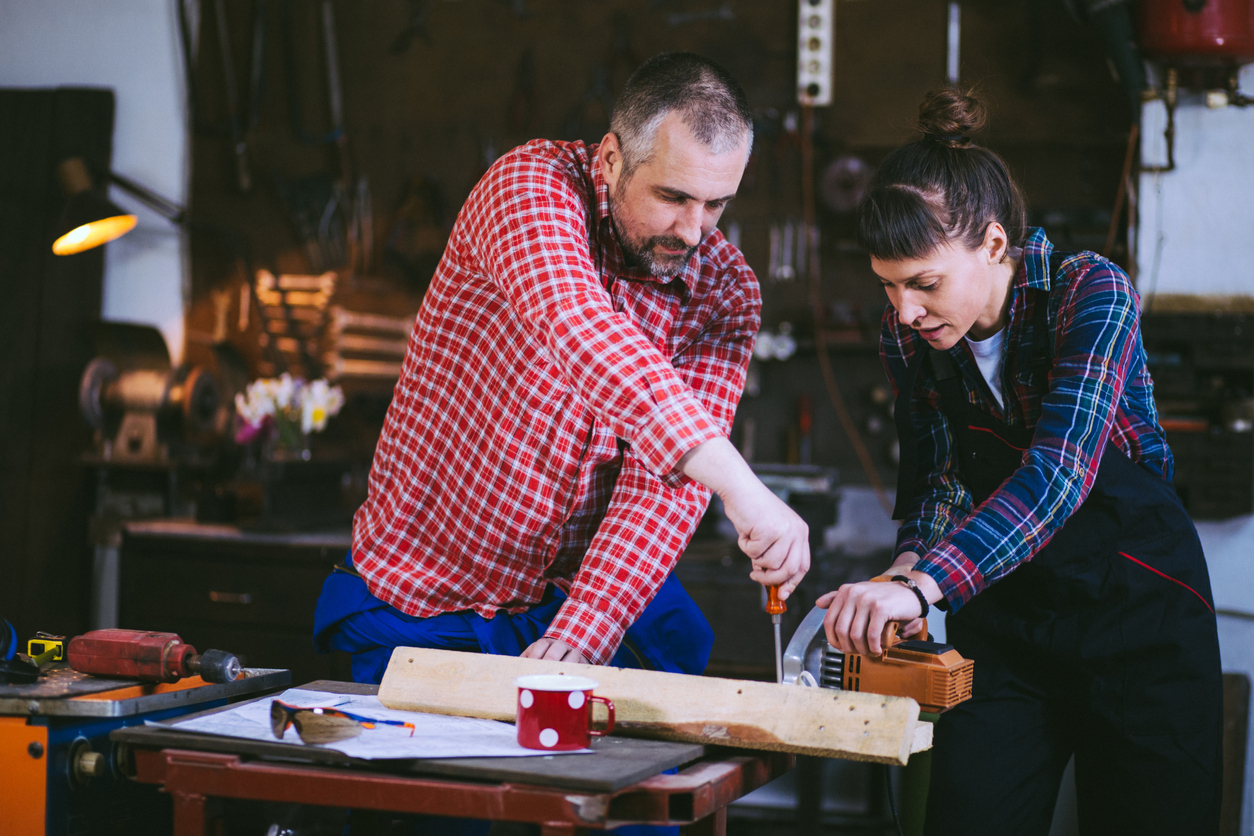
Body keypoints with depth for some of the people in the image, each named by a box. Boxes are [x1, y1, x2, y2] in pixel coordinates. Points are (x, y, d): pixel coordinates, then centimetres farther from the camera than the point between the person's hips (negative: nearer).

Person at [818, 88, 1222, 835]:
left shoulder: (1091, 292, -21)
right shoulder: (907, 336, -5)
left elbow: (1059, 470, -34)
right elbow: (932, 474, 6)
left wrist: (924, 586, -45)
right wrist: (908, 563, -17)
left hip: (1137, 604, -4)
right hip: (1005, 614, 4)